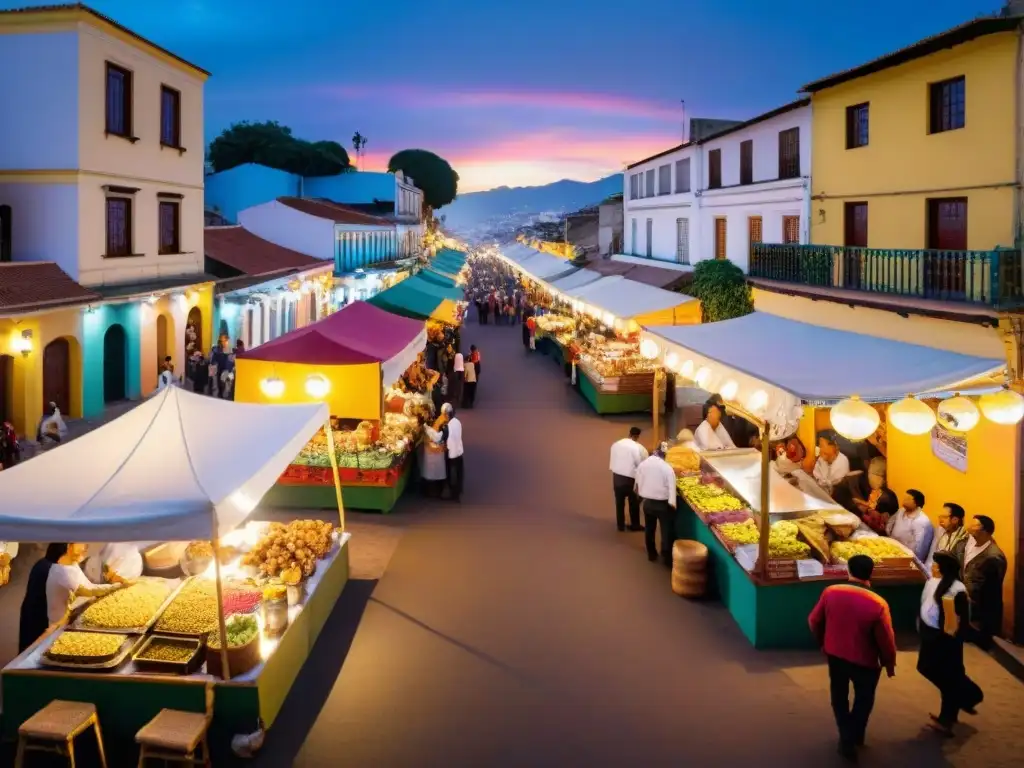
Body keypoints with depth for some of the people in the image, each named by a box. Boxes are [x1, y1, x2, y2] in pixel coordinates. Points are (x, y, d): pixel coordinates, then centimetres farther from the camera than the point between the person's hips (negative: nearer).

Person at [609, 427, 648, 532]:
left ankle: (620, 525, 21)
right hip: (631, 478, -4)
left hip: (617, 476, 4)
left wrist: (616, 470, 13)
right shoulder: (639, 448, -13)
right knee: (634, 502, 12)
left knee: (619, 502, 14)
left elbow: (612, 461, 5)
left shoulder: (616, 444, 2)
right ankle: (635, 525, 21)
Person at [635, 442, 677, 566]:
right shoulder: (667, 468, -18)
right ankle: (667, 558, 10)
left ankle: (651, 554, 31)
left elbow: (638, 482, 4)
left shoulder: (642, 464, -6)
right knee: (666, 530, 7)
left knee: (649, 529, 19)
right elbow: (671, 486, -18)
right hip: (663, 503, -4)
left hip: (647, 502, 4)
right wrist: (672, 503, -10)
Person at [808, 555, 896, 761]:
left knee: (839, 697, 23)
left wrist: (823, 643, 17)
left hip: (835, 655, 3)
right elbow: (886, 639, -16)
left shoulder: (830, 592, -15)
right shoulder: (877, 604, -25)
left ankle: (847, 739, 30)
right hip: (864, 661, -3)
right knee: (863, 699, 22)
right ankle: (854, 737, 27)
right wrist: (889, 663, 2)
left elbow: (814, 621, -2)